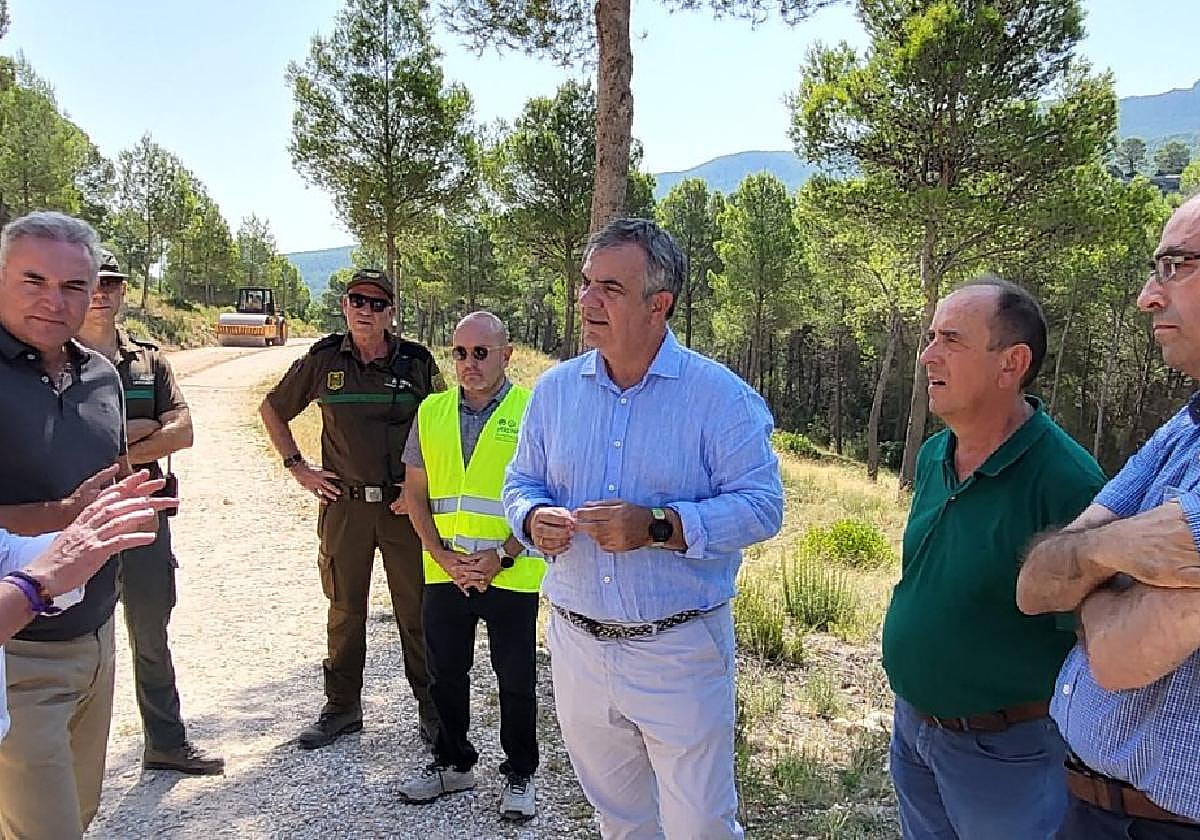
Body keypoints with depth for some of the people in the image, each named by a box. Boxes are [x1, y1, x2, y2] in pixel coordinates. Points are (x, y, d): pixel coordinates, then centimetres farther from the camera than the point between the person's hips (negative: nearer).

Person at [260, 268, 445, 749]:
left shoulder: (417, 362, -1)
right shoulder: (323, 361, 3)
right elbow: (272, 409, 16)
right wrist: (297, 467, 8)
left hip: (404, 505, -1)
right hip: (344, 505, 1)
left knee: (415, 610, 5)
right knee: (345, 610, 12)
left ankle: (432, 709, 19)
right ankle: (342, 709, 27)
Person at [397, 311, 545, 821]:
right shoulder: (431, 411, 5)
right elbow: (416, 494, 7)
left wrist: (501, 557, -16)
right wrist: (442, 555, -6)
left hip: (512, 574, -4)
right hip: (444, 572, 4)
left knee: (516, 679, 9)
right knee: (446, 674, 17)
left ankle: (519, 775, 28)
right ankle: (453, 763, 37)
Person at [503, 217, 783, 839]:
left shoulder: (721, 396, -12)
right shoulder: (554, 389, 2)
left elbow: (761, 505, -15)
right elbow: (521, 483, 11)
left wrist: (659, 526, -27)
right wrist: (534, 519, -13)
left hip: (680, 652, -4)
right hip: (577, 645, 5)